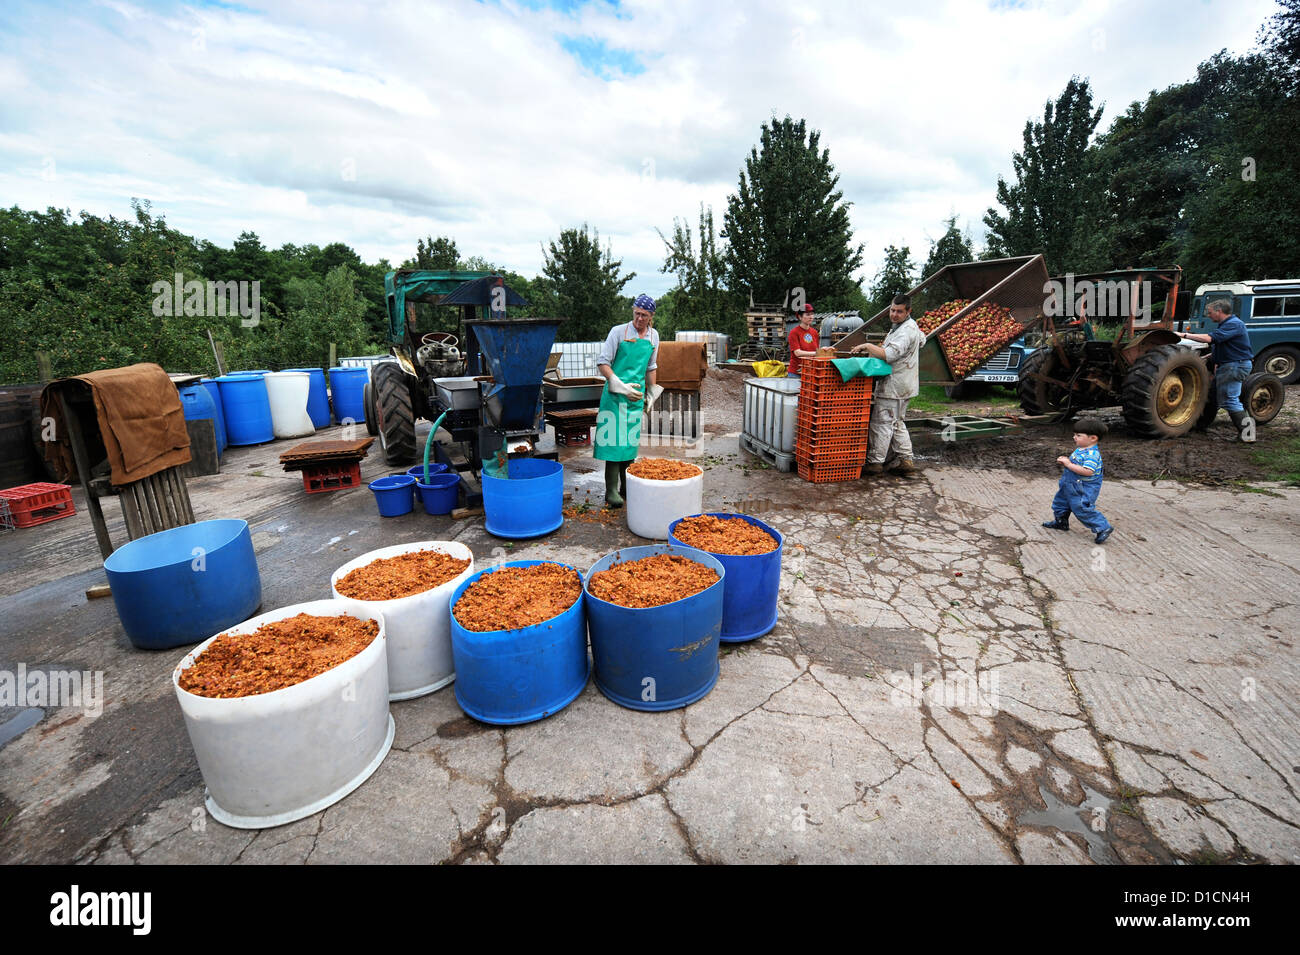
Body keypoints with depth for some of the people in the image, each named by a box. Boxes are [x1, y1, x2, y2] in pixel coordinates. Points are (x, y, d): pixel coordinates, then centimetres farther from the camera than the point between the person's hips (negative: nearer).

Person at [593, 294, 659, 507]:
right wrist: (621, 387, -15)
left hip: (637, 394, 5)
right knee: (615, 440, -7)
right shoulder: (618, 332, -5)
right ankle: (611, 491, -2)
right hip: (616, 393, -5)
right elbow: (602, 363, -8)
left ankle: (626, 486, 20)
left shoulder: (653, 336, 11)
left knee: (631, 440, 10)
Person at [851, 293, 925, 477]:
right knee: (897, 424, 15)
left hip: (894, 386, -11)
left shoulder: (905, 331, -19)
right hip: (900, 385, 11)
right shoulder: (911, 326, 15)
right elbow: (922, 339, 36)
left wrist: (867, 346, -20)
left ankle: (875, 462, 1)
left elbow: (888, 355, -30)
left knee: (882, 423, -5)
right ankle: (906, 461, 18)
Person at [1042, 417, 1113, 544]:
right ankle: (1061, 522, 40)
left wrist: (1069, 464, -30)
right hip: (1070, 486, 10)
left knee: (1083, 510, -6)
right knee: (1060, 501, 22)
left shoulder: (1092, 454, -24)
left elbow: (1088, 471, -34)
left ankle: (1103, 528, 7)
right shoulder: (1080, 449, 5)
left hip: (1084, 490, -10)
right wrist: (1065, 461, -1)